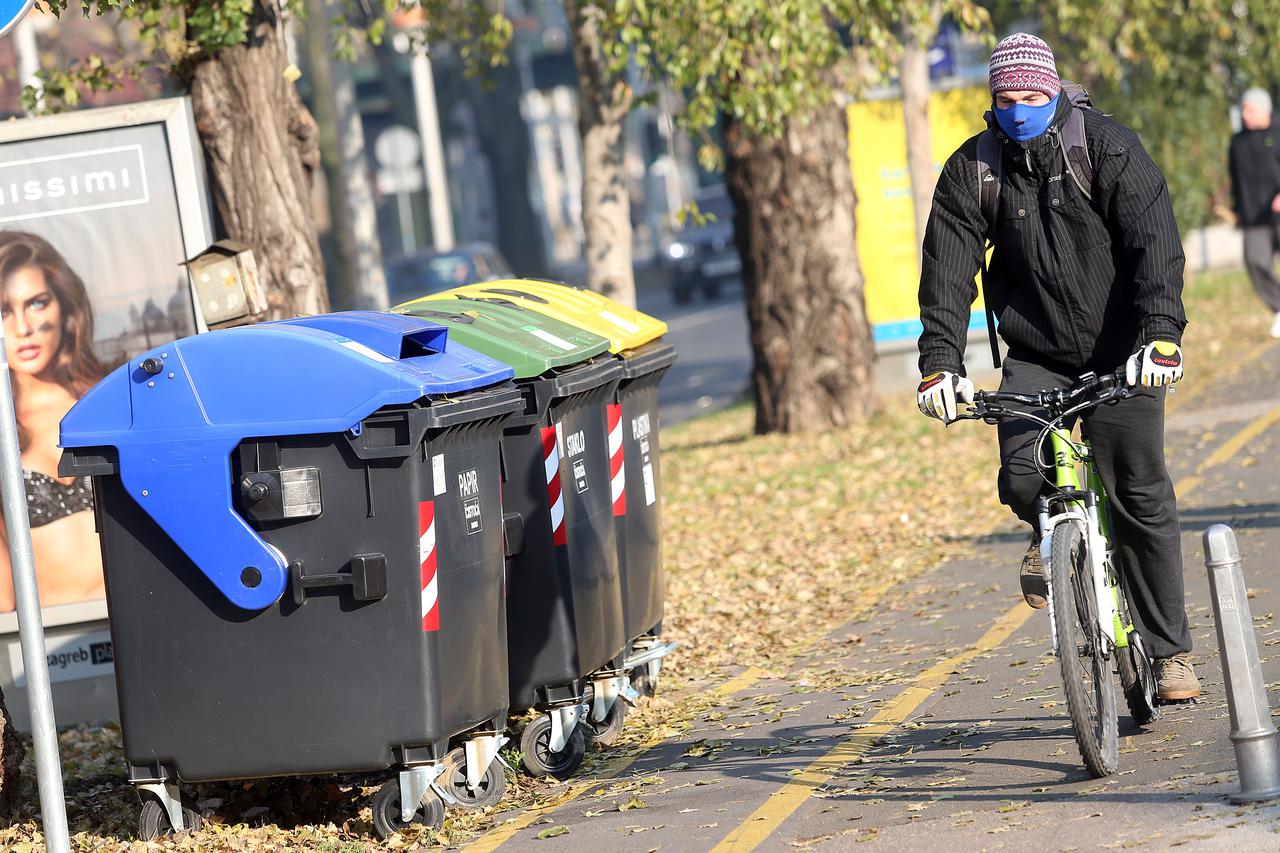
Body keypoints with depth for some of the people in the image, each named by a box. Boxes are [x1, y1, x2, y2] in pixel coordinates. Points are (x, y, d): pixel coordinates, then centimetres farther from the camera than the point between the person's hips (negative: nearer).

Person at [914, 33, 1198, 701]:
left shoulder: (1107, 146, -9)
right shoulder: (972, 170, -2)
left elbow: (1153, 243, -18)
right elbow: (948, 270, -7)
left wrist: (1162, 334, -32)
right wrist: (940, 361, -21)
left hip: (1121, 354, -2)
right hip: (1036, 353, 2)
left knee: (1143, 500, -1)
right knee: (1022, 479, -20)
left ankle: (1170, 650, 14)